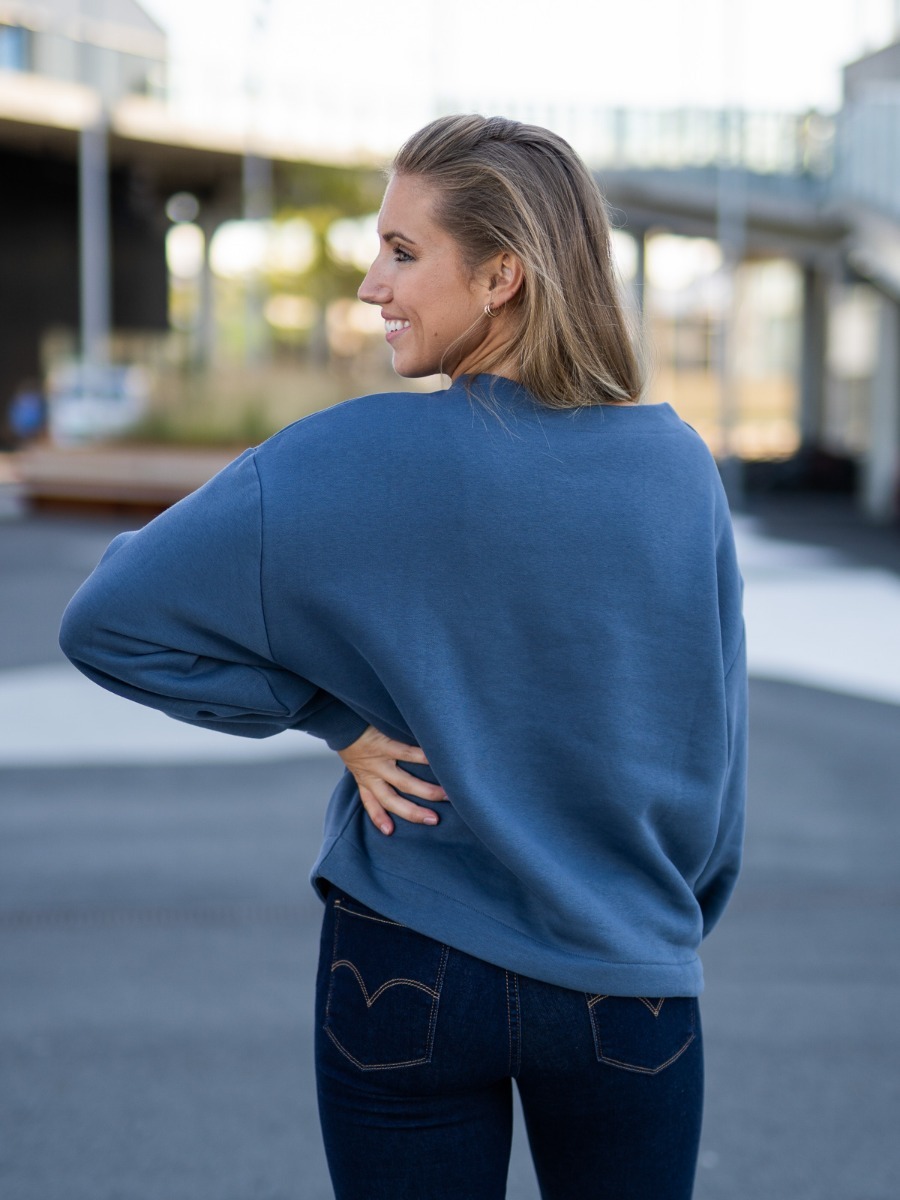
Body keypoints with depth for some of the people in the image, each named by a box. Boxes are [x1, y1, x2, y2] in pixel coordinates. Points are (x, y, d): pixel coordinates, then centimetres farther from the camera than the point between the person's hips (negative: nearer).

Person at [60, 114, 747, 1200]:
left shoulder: (350, 463, -16)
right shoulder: (679, 467, -7)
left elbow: (108, 621, -13)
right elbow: (713, 748, 2)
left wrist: (331, 714, -6)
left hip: (404, 977, -2)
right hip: (630, 988, 2)